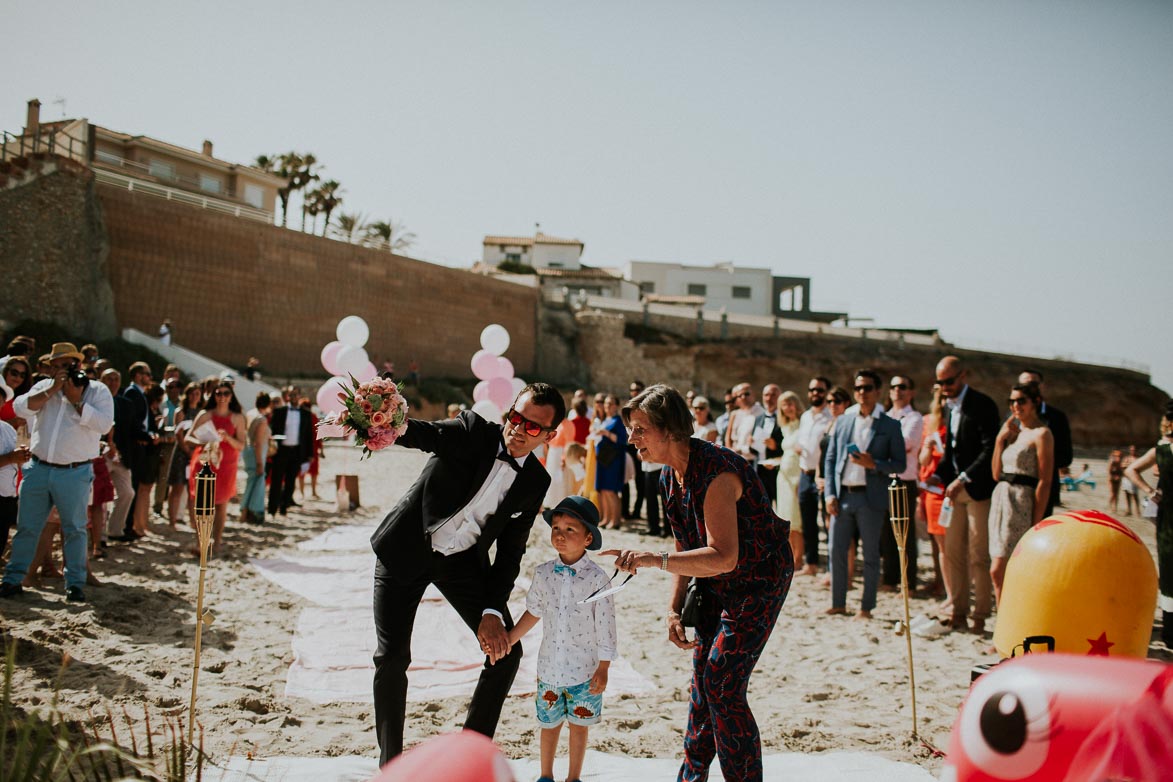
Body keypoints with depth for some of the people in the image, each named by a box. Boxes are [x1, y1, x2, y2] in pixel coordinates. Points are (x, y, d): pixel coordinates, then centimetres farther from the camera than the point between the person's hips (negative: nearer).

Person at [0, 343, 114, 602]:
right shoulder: (44, 386, 11)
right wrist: (53, 389, -12)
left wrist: (76, 400, -15)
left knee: (75, 529, 4)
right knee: (26, 527, 9)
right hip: (38, 469, 3)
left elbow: (104, 424, -14)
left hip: (75, 474, -3)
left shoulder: (98, 391, 1)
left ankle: (75, 584, 12)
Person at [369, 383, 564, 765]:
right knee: (392, 657, -6)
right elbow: (425, 433, -35)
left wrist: (492, 611, -12)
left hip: (462, 561, 3)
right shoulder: (472, 431, -14)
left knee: (506, 651, -5)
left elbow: (510, 550, -1)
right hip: (407, 548, -3)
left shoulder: (535, 482, -4)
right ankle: (390, 763, 13)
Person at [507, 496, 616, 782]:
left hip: (584, 669, -3)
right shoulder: (543, 573, -4)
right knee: (549, 723, 16)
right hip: (549, 666, 3)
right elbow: (534, 612, 11)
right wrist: (507, 641, 12)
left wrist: (603, 669, -10)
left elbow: (605, 626, -10)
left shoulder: (597, 578, -14)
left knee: (579, 725, 13)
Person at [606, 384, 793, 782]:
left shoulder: (716, 473, -31)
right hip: (716, 584, 9)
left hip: (760, 580, -9)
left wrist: (654, 559, -46)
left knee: (723, 684, -12)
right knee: (703, 676, 13)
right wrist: (674, 610, -1)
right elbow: (687, 548, 7)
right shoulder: (670, 476, -1)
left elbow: (723, 557, -39)